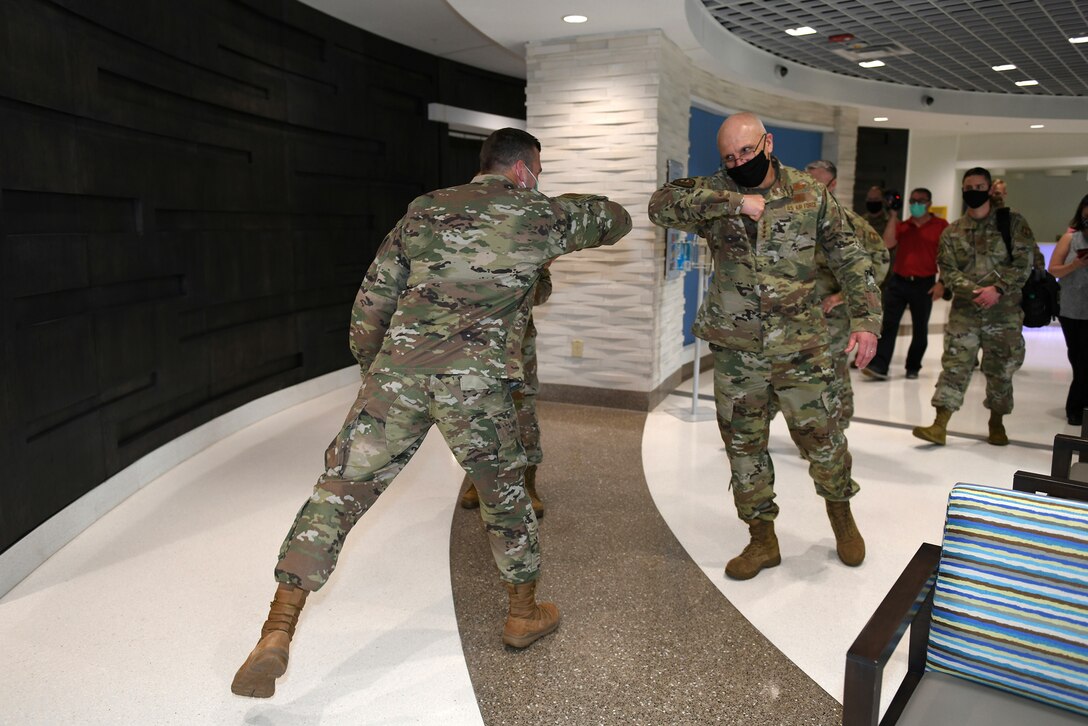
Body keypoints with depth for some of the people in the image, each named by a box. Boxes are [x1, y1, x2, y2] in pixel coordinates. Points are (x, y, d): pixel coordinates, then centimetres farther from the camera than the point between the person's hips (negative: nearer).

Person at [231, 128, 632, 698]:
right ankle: (524, 614, 36)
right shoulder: (539, 215, 11)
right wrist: (571, 206, 46)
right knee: (504, 494, 19)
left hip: (399, 370, 2)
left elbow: (371, 303, 15)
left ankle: (277, 634, 3)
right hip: (477, 384, -1)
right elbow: (616, 220, 28)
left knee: (340, 490, 7)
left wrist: (371, 367, 29)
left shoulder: (424, 211, 17)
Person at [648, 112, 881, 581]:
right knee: (744, 445, 9)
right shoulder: (715, 193, -1)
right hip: (734, 350, 1)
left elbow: (850, 260, 4)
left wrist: (866, 320, -5)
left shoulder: (811, 196, 0)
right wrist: (733, 202, -25)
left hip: (800, 347, -1)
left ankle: (841, 513, 37)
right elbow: (661, 205, -20)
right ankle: (762, 539, 27)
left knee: (822, 436, 7)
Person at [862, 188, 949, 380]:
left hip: (924, 284, -2)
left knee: (920, 329, 8)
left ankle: (913, 367, 20)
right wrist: (893, 215, -5)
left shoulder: (941, 225, 1)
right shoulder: (902, 226, 10)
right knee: (888, 325, -6)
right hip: (898, 281, 2)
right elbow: (888, 244, -7)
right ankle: (879, 366, -10)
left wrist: (942, 282, -8)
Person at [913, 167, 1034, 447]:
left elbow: (1024, 262, -4)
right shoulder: (952, 232, 8)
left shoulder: (1012, 222, 3)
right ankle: (939, 426, -8)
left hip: (1005, 312, 0)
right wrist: (973, 291, -16)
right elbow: (947, 270, 0)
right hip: (964, 311, 1)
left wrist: (997, 289, -17)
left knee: (1001, 369, 9)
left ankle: (996, 423, 27)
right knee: (954, 366, -6)